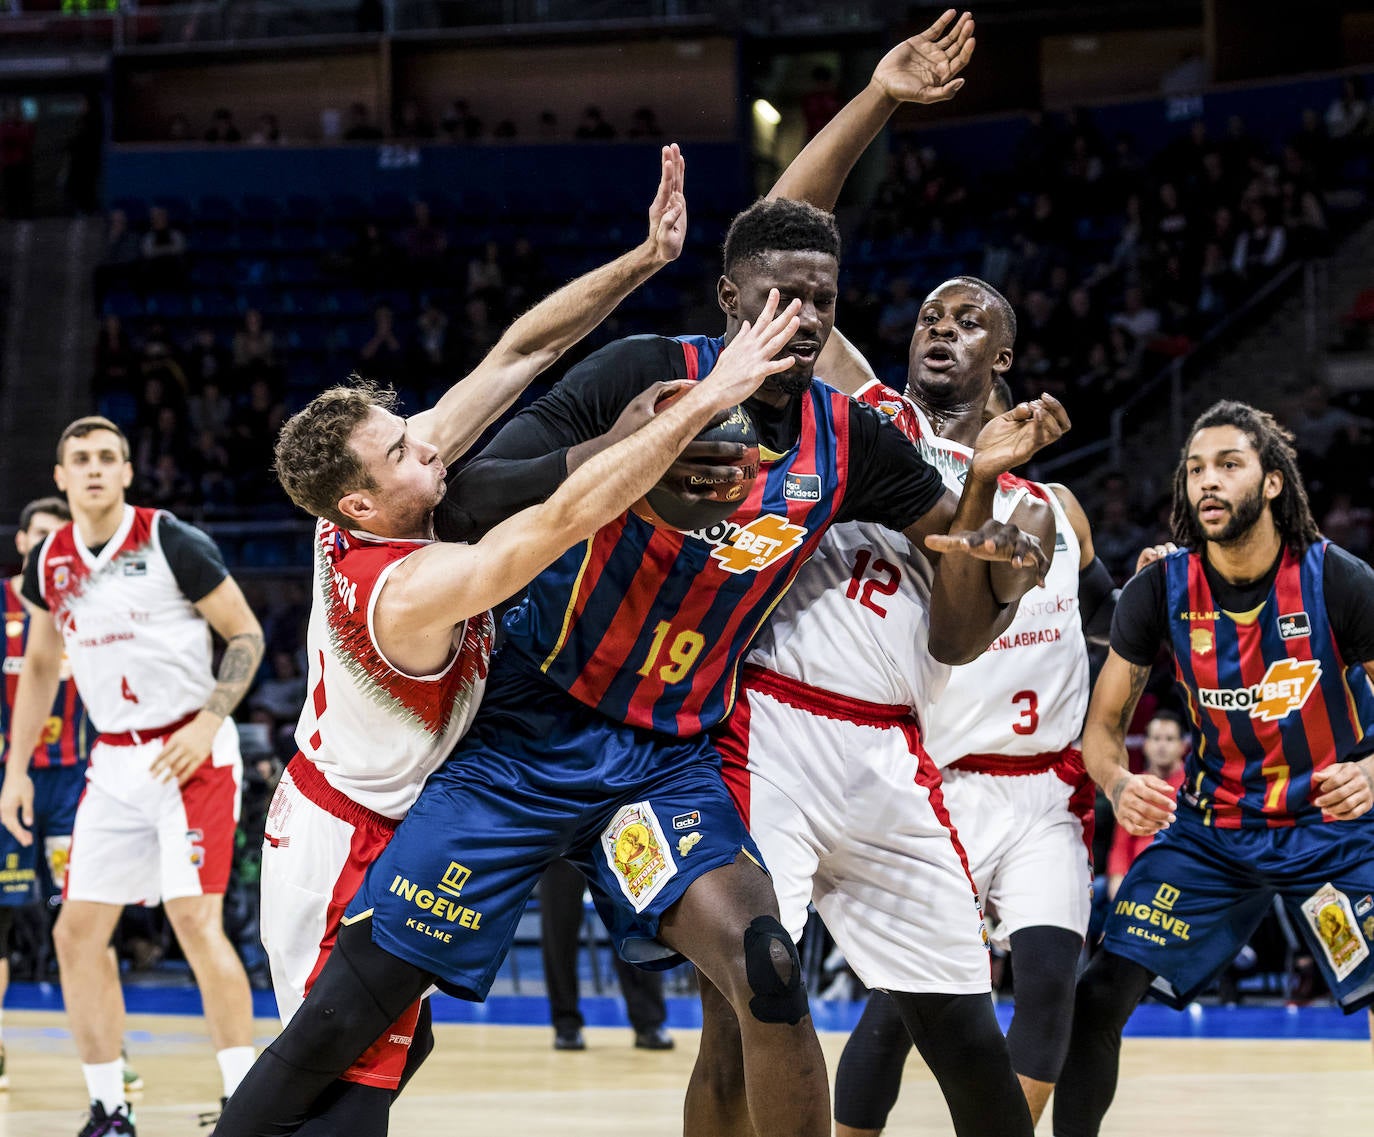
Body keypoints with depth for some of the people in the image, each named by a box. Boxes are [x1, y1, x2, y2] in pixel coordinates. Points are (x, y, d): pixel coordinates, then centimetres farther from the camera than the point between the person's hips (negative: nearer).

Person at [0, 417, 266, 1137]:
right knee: (77, 934, 3)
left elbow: (246, 633, -5)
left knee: (196, 921, -17)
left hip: (190, 752, -6)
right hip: (114, 764, 6)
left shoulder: (172, 544, -10)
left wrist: (208, 722, -16)